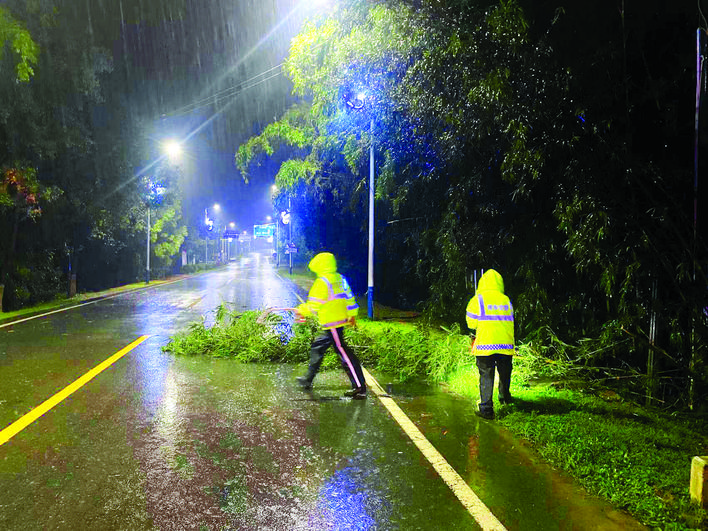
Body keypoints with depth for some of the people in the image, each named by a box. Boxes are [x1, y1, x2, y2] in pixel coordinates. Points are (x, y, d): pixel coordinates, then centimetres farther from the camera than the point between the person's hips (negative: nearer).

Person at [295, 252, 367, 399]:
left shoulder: (322, 282, -15)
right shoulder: (340, 279, 10)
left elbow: (313, 305, -14)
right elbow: (349, 297, 15)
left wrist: (302, 311, 4)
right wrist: (352, 315, 24)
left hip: (332, 324, -10)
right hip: (340, 320, 10)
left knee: (344, 353, -8)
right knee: (317, 348, 21)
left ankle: (360, 388, -7)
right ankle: (307, 381, 34)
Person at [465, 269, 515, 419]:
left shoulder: (478, 299, -6)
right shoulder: (506, 300, 4)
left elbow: (471, 323, -1)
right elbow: (509, 322, 11)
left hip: (485, 345, -3)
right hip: (505, 344, 3)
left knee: (486, 376, 2)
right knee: (505, 373, 22)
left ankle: (486, 408, 1)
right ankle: (505, 397, 42)